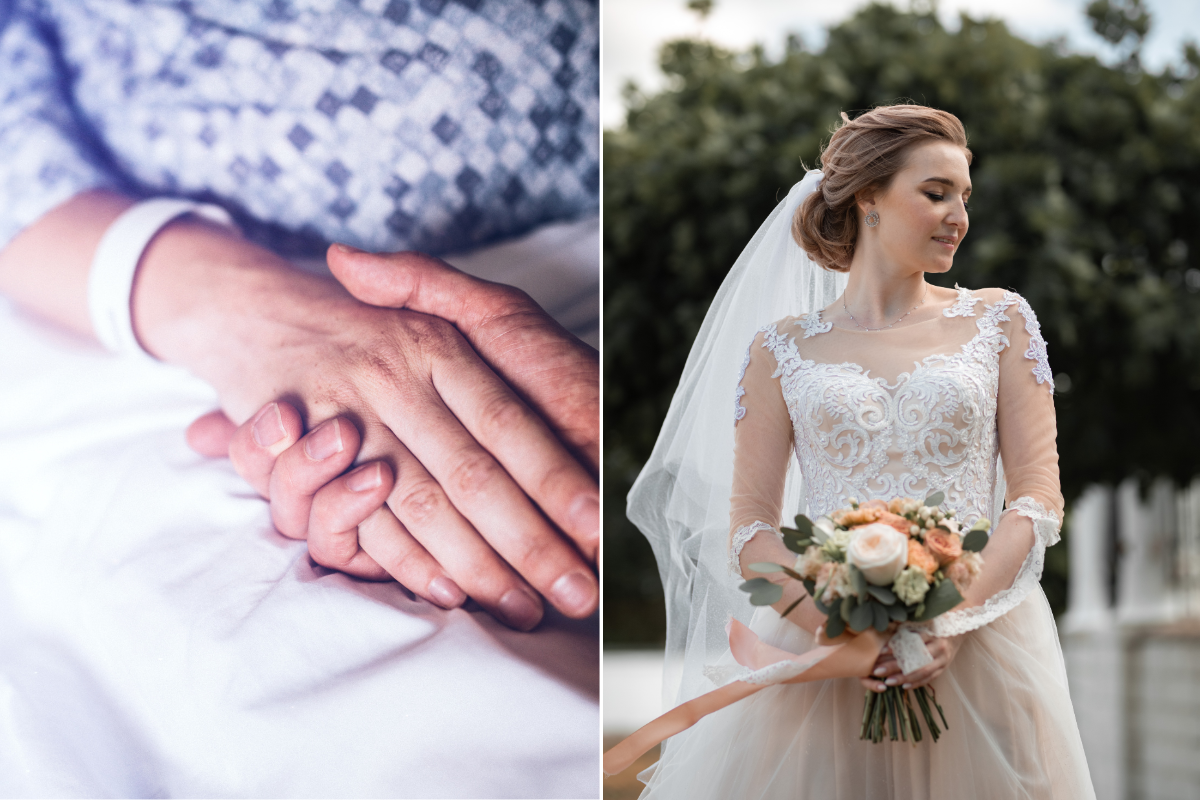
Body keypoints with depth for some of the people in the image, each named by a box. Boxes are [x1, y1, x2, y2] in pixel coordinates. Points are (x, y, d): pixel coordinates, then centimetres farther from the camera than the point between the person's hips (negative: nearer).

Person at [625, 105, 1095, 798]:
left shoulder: (999, 320, 9)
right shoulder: (783, 346, 6)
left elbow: (1039, 493, 1)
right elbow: (748, 530, 1)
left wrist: (957, 618, -14)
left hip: (978, 647, 1)